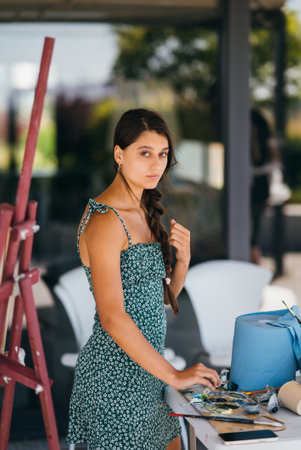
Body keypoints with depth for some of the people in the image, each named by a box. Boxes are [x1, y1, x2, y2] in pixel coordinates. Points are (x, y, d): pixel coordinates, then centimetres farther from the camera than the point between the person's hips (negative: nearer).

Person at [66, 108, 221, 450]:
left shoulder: (143, 212, 11)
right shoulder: (105, 220, -18)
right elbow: (112, 318, -25)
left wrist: (183, 258, -4)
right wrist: (174, 375, -23)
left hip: (145, 367, 9)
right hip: (116, 373, -9)